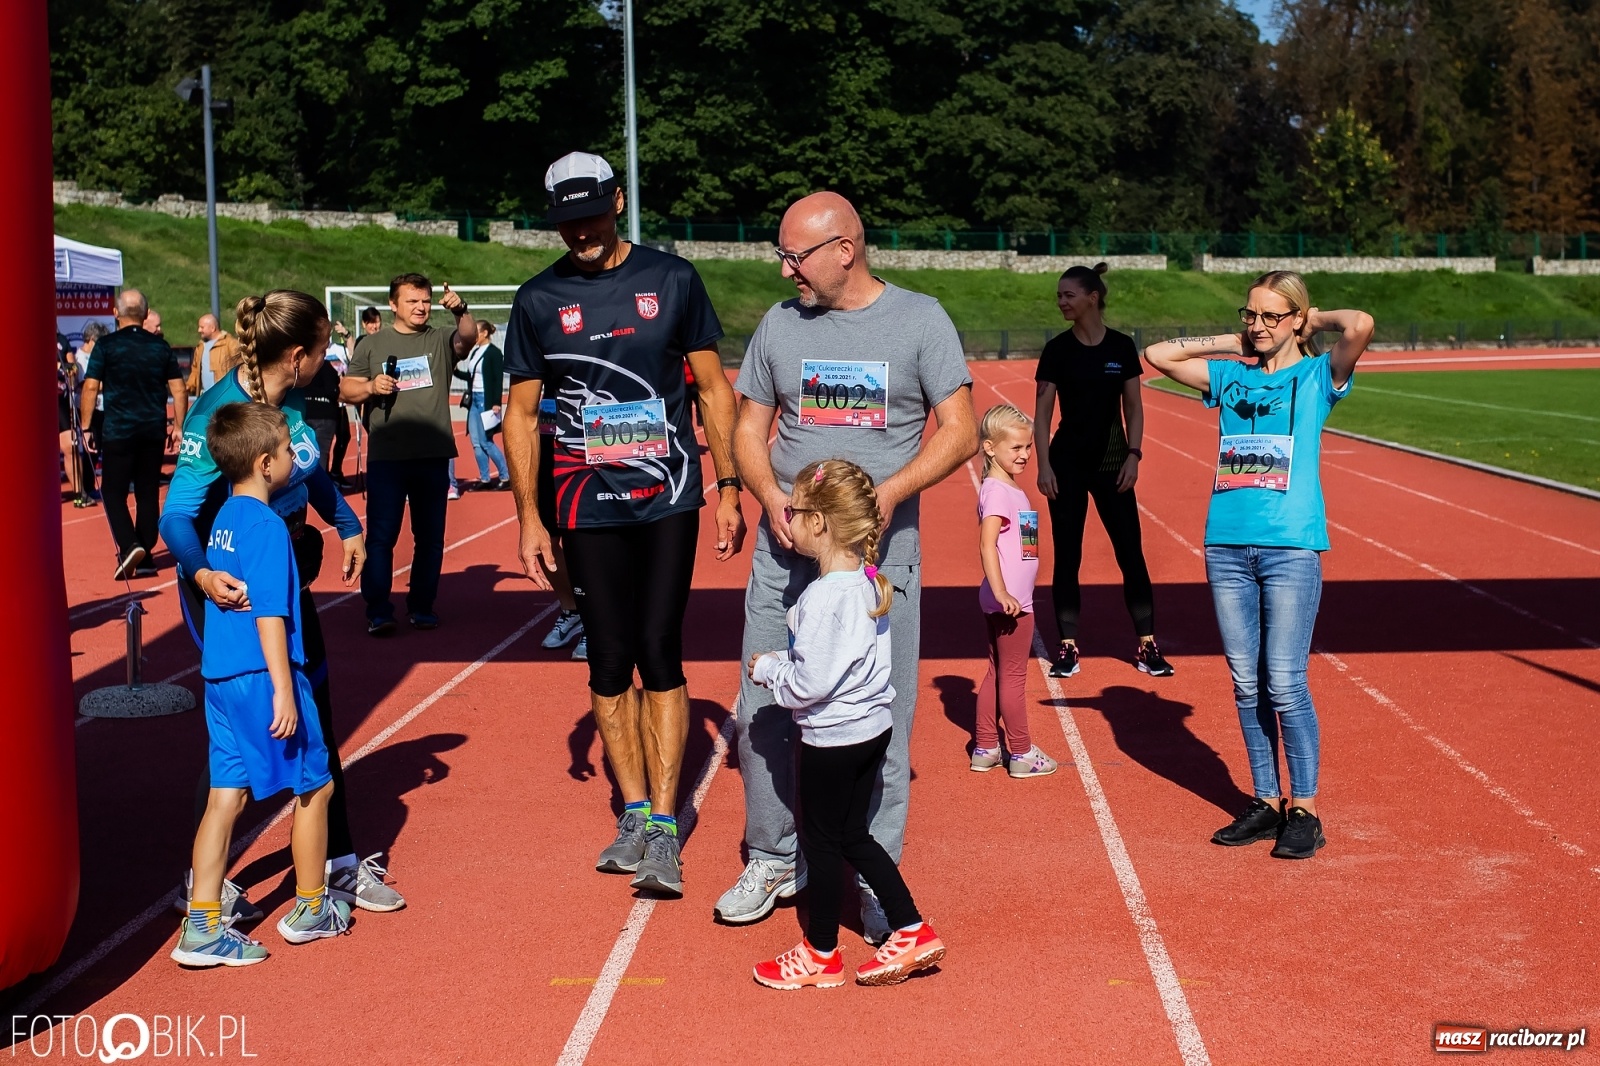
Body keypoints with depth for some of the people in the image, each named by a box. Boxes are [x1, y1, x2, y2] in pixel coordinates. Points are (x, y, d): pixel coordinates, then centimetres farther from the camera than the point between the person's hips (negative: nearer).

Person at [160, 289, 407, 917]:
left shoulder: (291, 400, -2)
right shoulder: (219, 414, -24)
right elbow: (178, 514, -29)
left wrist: (348, 527, 10)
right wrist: (200, 574, -46)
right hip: (231, 587, -8)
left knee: (314, 716, 13)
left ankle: (338, 864, 25)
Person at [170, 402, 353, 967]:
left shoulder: (224, 518, 10)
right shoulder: (267, 526, -16)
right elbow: (269, 613, -20)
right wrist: (284, 690, -20)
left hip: (221, 677, 8)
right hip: (263, 676, -8)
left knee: (226, 795, 8)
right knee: (314, 786, 9)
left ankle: (202, 926, 6)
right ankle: (310, 909, 22)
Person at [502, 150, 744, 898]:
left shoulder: (671, 280, 2)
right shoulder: (538, 300, 3)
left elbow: (713, 387, 7)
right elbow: (521, 414, 7)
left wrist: (728, 488, 2)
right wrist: (529, 516, 1)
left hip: (669, 499, -1)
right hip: (589, 508, 1)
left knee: (660, 653, -5)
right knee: (610, 660, 5)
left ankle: (663, 824, -1)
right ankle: (634, 811, 18)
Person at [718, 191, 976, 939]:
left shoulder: (919, 319, 0)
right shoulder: (779, 325, 9)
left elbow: (959, 433, -3)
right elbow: (748, 430, 13)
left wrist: (887, 494, -18)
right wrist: (772, 498, -8)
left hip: (882, 551, -3)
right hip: (787, 547, 3)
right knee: (762, 711, 6)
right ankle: (774, 859, 23)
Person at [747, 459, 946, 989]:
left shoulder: (825, 596, -25)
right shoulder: (867, 581, 3)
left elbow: (811, 683, -25)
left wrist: (766, 669, -8)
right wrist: (782, 662, 9)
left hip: (834, 738, -9)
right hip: (873, 726, 9)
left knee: (820, 841, 8)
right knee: (852, 835, 20)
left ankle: (821, 955, 22)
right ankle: (913, 932, 21)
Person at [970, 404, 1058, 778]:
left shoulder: (1012, 490, 12)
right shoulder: (997, 492, -17)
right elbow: (987, 544, -25)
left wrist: (1004, 595, 14)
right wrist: (1001, 593, -29)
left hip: (1014, 600, 9)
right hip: (1010, 602, -9)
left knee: (997, 673, 15)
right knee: (1013, 676, 2)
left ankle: (985, 749, 24)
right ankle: (1022, 754, 12)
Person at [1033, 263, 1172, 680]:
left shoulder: (1122, 347, 0)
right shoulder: (1057, 349, -2)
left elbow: (1134, 407, 4)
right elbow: (1042, 412, -2)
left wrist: (1133, 455, -6)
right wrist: (1044, 465, -10)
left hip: (1111, 464, 1)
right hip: (1067, 464, -1)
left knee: (1131, 553, 2)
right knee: (1067, 556, 2)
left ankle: (1147, 645, 10)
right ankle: (1067, 647, 11)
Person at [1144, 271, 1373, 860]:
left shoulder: (1317, 376, 3)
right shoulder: (1231, 376, 15)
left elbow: (1360, 325, -15)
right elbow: (1158, 355, 17)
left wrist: (1318, 320, 5)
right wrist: (1232, 343, 16)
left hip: (1291, 547, -4)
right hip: (1227, 545, 4)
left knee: (1286, 685, -5)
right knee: (1247, 686, 8)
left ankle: (1304, 812, 5)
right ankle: (1266, 804, 18)